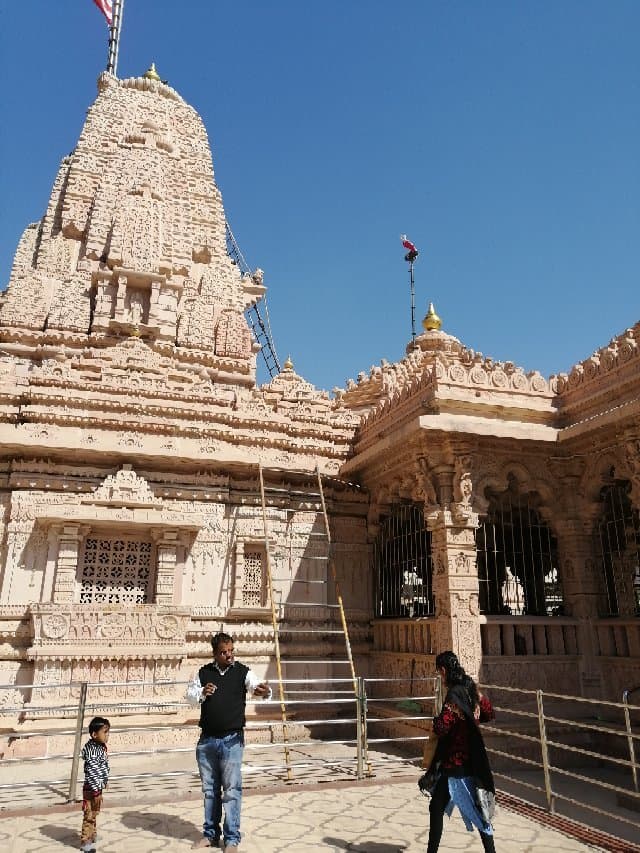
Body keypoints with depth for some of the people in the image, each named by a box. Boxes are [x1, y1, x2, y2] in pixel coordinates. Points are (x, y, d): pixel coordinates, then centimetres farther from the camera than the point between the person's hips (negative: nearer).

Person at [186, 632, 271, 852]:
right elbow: (189, 696, 4)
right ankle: (210, 834, 30)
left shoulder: (243, 672, -6)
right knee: (209, 788, 16)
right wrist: (202, 693, -18)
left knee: (232, 789, -1)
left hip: (232, 739, -3)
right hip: (207, 739, 3)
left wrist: (265, 691, -44)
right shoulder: (203, 673, 2)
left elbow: (256, 685, -21)